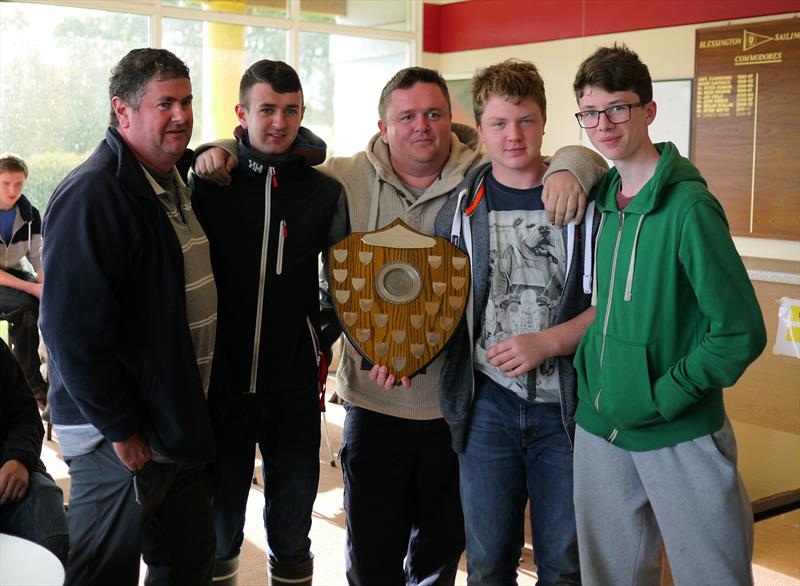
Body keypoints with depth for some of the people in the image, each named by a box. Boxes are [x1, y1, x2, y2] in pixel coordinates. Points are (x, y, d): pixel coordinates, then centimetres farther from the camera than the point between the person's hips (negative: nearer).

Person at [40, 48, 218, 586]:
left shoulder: (177, 183, 9)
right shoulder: (92, 194, -20)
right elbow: (74, 330, -24)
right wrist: (120, 430, -19)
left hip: (181, 424, 8)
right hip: (120, 440, -8)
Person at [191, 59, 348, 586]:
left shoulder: (326, 193, 1)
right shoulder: (210, 184, -1)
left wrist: (323, 341, 6)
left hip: (295, 381, 1)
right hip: (221, 376, 0)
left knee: (294, 502, 11)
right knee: (221, 502, 12)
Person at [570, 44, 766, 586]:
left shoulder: (689, 206, -17)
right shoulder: (602, 195, 4)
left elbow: (741, 332, -17)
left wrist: (661, 398, -14)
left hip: (681, 438, -6)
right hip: (599, 427, 6)